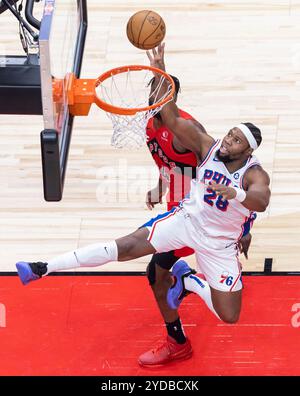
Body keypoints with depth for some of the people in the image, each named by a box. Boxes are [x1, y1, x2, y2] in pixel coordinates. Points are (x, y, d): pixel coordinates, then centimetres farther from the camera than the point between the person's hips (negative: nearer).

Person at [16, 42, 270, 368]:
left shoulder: (255, 174, -18)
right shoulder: (208, 146, -9)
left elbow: (261, 201, -42)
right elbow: (172, 120, -15)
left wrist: (235, 193, -63)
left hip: (219, 243, -1)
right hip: (187, 219, 1)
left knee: (229, 316, -4)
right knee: (126, 246, -17)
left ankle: (188, 282, 23)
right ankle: (44, 268, -18)